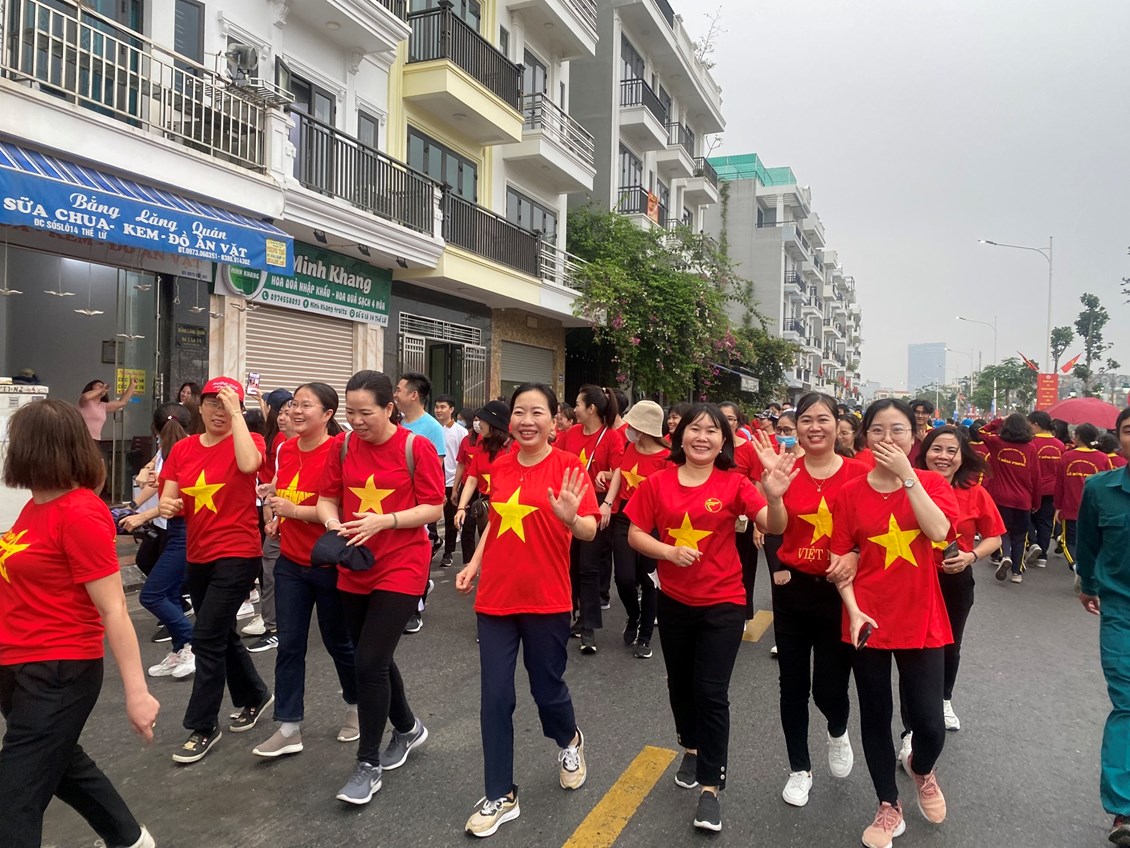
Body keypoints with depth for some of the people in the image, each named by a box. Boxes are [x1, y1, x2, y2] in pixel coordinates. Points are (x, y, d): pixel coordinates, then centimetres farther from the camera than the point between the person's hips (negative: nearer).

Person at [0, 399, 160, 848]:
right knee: (62, 763, 26)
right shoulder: (39, 505, 5)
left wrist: (135, 691, -24)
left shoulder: (79, 514, -21)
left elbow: (113, 611, -23)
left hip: (58, 674, -10)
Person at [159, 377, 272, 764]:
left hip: (237, 555, -7)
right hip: (197, 556, 7)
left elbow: (248, 464, -32)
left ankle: (203, 727, 9)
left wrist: (235, 413, -25)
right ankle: (255, 696, 40)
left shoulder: (248, 441, -9)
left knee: (207, 638, -7)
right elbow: (169, 497, 4)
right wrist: (167, 504, -20)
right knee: (222, 634, 19)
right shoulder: (182, 448, 6)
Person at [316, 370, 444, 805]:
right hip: (354, 568, 6)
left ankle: (368, 765, 9)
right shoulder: (342, 446, 1)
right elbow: (327, 498, 7)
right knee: (375, 658, 16)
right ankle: (408, 728, 42)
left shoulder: (417, 447, -11)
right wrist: (332, 522, -15)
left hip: (401, 568, -5)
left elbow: (434, 508, -10)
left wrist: (384, 520, -22)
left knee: (369, 662, -9)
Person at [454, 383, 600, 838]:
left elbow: (590, 532, -18)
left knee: (547, 689, 12)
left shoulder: (567, 465, -11)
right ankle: (501, 796, 22)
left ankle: (569, 741, 47)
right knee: (495, 697, 6)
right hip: (495, 597, 4)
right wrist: (474, 563, 7)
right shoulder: (499, 466, 3)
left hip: (547, 599, -4)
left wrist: (570, 517, -39)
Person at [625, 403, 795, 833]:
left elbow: (774, 527, -21)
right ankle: (691, 748, 45)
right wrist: (670, 552, -20)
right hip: (673, 600, 3)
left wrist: (774, 495, -42)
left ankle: (710, 787, 9)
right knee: (680, 683, 19)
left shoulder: (734, 483, -10)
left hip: (722, 602, -3)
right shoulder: (657, 483, -5)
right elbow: (635, 535, -3)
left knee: (711, 692, -4)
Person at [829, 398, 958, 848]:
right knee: (875, 717, 11)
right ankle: (889, 806, 33)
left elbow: (938, 531, -22)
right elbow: (840, 560, -1)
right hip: (870, 622, 1)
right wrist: (853, 610, -13)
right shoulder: (850, 493, -3)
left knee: (930, 723, 1)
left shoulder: (932, 483, -2)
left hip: (921, 622, 0)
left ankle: (922, 770, 38)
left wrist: (906, 474, -22)